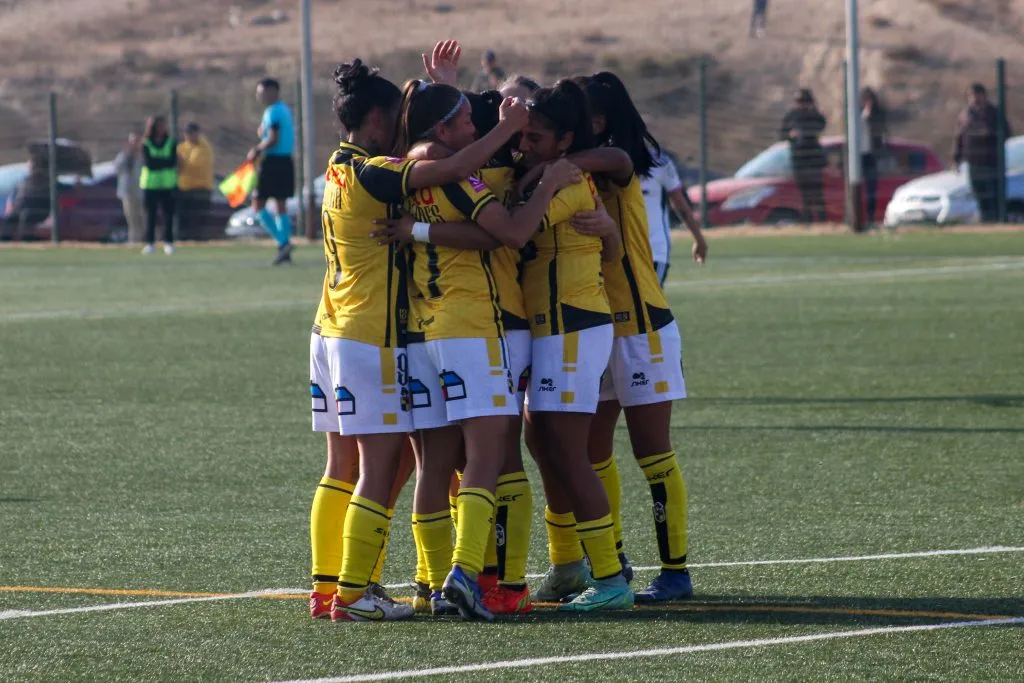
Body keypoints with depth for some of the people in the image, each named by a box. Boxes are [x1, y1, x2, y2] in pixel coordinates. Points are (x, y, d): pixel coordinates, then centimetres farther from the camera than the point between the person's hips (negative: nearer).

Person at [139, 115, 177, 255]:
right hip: (150, 184, -1)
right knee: (150, 215, -1)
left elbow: (173, 162, -4)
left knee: (168, 214, -2)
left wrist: (157, 161, -11)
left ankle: (168, 242, 3)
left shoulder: (171, 143, 6)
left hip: (168, 184, 1)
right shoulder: (146, 144, 2)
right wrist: (165, 161, -8)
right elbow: (149, 163, -9)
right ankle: (149, 242, 2)